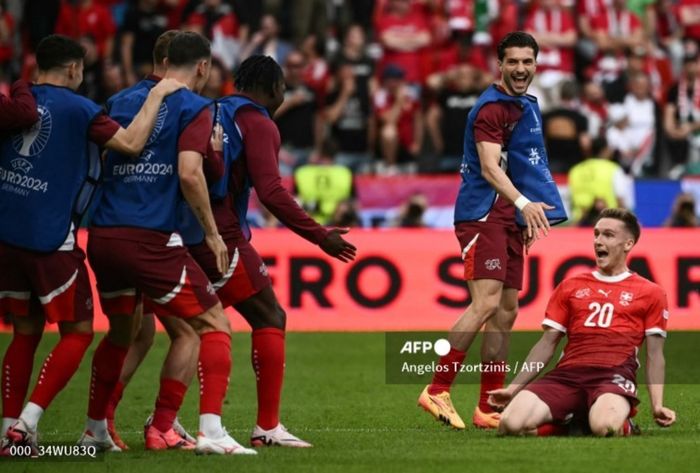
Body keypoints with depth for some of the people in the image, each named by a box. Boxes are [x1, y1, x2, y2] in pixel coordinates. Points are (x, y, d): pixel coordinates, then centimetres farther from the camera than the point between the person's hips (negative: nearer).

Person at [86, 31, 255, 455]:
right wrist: (212, 232, -6)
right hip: (150, 240, -6)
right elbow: (189, 173, -13)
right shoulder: (195, 107, -1)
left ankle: (95, 429, 31)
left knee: (121, 332, 26)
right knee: (215, 325, 1)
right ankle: (211, 430, -12)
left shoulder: (125, 102, 17)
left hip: (103, 236, 6)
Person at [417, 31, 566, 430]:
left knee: (507, 311, 8)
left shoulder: (528, 105, 17)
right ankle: (438, 391, -18)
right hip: (483, 214, -9)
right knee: (487, 303, -20)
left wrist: (528, 216, 25)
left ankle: (489, 408, 12)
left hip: (510, 217, 9)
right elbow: (489, 168, -25)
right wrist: (524, 202, -39)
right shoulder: (491, 109, -13)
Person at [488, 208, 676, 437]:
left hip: (614, 375, -3)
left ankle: (622, 421, -1)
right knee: (512, 424, -25)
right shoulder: (570, 287, 22)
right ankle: (570, 423, 4)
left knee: (604, 427, -39)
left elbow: (654, 355, 12)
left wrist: (657, 406, -1)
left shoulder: (650, 293, 14)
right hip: (567, 374, 3)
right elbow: (546, 345, 21)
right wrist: (513, 388, 12)